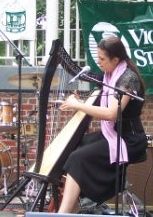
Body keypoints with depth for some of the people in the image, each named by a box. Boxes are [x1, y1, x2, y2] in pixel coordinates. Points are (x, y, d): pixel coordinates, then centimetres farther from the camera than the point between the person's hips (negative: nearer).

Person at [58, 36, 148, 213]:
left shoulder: (128, 78, -17)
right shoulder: (110, 76, 10)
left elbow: (111, 113, -26)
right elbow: (103, 109, 12)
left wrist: (78, 105, -18)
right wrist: (76, 104, -2)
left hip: (127, 140, -9)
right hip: (110, 134, 9)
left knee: (79, 158, -23)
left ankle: (63, 212, -26)